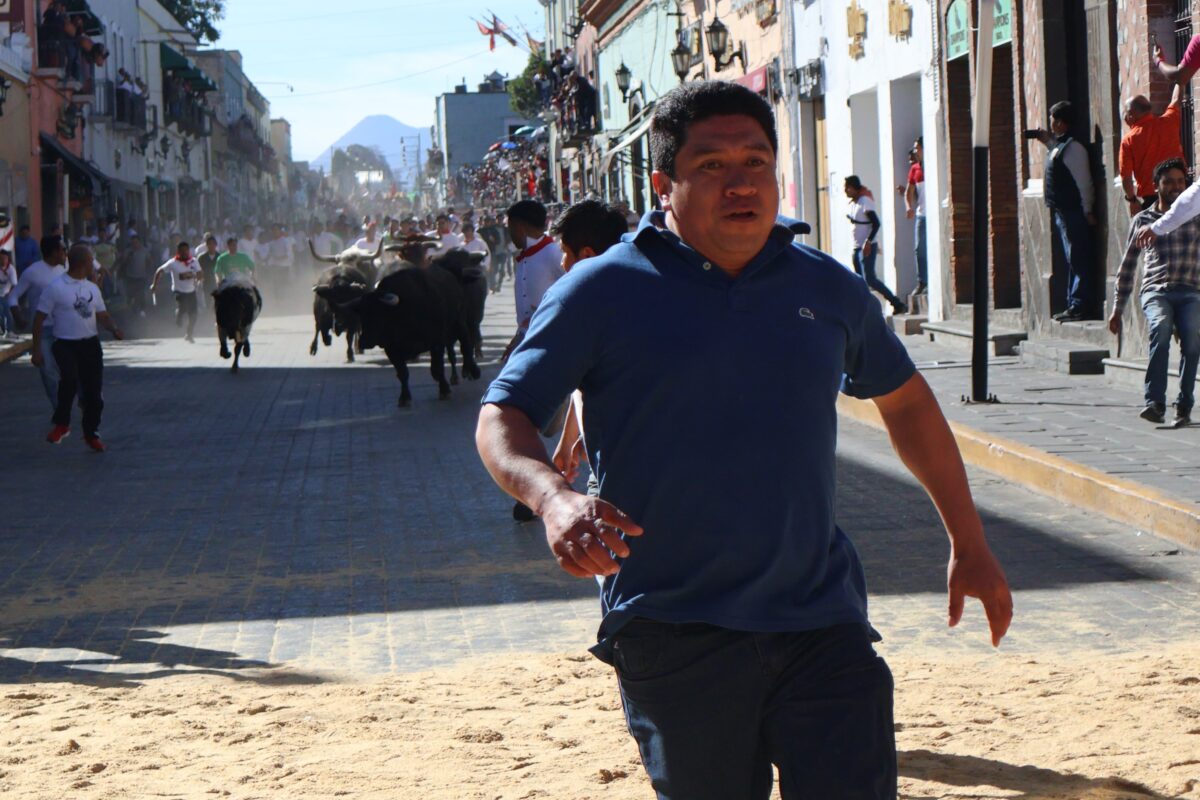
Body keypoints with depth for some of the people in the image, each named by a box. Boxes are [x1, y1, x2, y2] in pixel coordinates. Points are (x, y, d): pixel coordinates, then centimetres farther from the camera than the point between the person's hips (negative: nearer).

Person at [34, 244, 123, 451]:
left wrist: (114, 328, -4)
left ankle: (91, 433, 24)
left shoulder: (92, 288, 11)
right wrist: (36, 350, -8)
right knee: (70, 379, -31)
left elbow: (102, 315, 19)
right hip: (65, 344, -6)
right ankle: (61, 423, -13)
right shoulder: (56, 288, -8)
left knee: (93, 390, 5)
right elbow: (40, 319, -5)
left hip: (91, 343, 6)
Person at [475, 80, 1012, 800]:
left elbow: (905, 397, 24)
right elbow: (502, 419, -2)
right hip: (674, 640, -2)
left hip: (822, 625, 2)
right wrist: (553, 496, -25)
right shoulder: (603, 293, -2)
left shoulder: (828, 288, 9)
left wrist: (969, 544, 24)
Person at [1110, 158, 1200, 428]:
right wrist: (1117, 309, 17)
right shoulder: (1143, 220, 16)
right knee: (1160, 327, -32)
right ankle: (1155, 403, -37)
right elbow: (1127, 266, 20)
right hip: (1156, 291, 0)